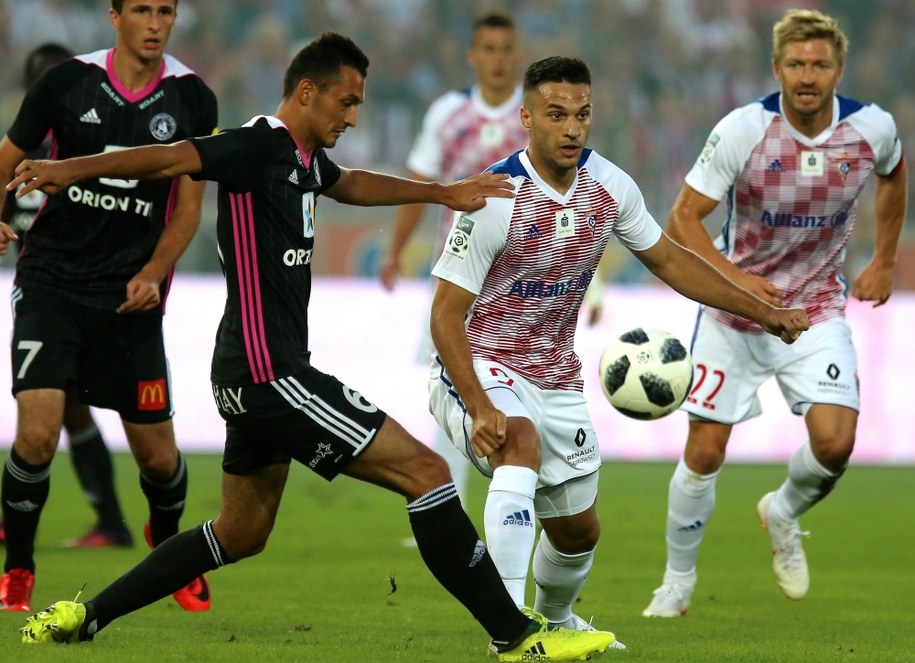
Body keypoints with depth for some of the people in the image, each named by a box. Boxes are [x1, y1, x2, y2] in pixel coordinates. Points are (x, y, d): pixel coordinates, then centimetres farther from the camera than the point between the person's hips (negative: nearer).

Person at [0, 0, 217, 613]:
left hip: (132, 296, 2)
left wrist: (150, 275, -11)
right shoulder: (67, 82, -3)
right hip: (51, 281, -1)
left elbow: (188, 207, 4)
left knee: (157, 453, 5)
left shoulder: (192, 99, 0)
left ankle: (171, 549, 38)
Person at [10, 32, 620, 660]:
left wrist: (444, 193, 32)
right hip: (270, 372, -11)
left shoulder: (305, 156, 14)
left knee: (241, 535, 22)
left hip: (259, 374, 11)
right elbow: (171, 157, -26)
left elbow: (350, 183, 34)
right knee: (425, 470, -11)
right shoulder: (260, 146, -14)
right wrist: (72, 169, -39)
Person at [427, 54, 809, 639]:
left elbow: (668, 261, 11)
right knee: (521, 441, -38)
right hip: (481, 368, -6)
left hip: (557, 381, 6)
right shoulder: (496, 197, -24)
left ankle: (553, 619, 50)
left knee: (578, 529, 16)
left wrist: (763, 312, 8)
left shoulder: (610, 186, -5)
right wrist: (480, 409, -33)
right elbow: (446, 313, -22)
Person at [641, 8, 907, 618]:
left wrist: (884, 260, 14)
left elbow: (893, 175, 15)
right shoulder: (743, 130, -19)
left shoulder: (873, 128, -11)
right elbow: (683, 217, -15)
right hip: (736, 310, -1)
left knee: (835, 440, -17)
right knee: (704, 452, -1)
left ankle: (784, 514, 17)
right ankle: (678, 582, 20)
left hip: (818, 309, 1)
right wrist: (734, 277, -29)